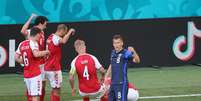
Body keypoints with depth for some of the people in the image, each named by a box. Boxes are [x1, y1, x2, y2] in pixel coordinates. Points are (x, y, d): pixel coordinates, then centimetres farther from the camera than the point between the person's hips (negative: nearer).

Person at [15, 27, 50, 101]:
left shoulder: (22, 44, 11)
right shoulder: (33, 43, -11)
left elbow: (16, 57, 13)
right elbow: (36, 54, -29)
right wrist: (46, 52, -13)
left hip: (26, 74, 7)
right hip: (35, 74, -7)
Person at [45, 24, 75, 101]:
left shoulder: (51, 37, 14)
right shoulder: (55, 38, -16)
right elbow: (63, 41, -36)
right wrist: (70, 32, -25)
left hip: (48, 67, 10)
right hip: (54, 68, -10)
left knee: (55, 89, 17)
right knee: (56, 90, -5)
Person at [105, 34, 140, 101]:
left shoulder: (125, 53, -11)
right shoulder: (113, 53, 10)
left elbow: (137, 60, -26)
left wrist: (133, 52, -44)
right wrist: (106, 77, 25)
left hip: (122, 83, -8)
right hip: (113, 83, 8)